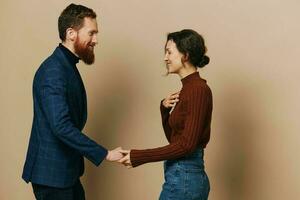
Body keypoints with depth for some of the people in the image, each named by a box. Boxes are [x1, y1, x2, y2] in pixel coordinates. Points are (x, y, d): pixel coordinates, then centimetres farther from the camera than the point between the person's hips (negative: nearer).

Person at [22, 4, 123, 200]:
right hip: (51, 172, -9)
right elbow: (61, 126, -28)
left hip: (66, 169, 9)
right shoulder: (53, 71, -20)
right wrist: (104, 154, -24)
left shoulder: (67, 66, 10)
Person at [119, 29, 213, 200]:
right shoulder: (188, 88, 13)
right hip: (190, 177, 10)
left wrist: (139, 157, -18)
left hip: (183, 179, -10)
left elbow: (187, 144, -21)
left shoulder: (198, 90, -16)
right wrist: (165, 109, 2)